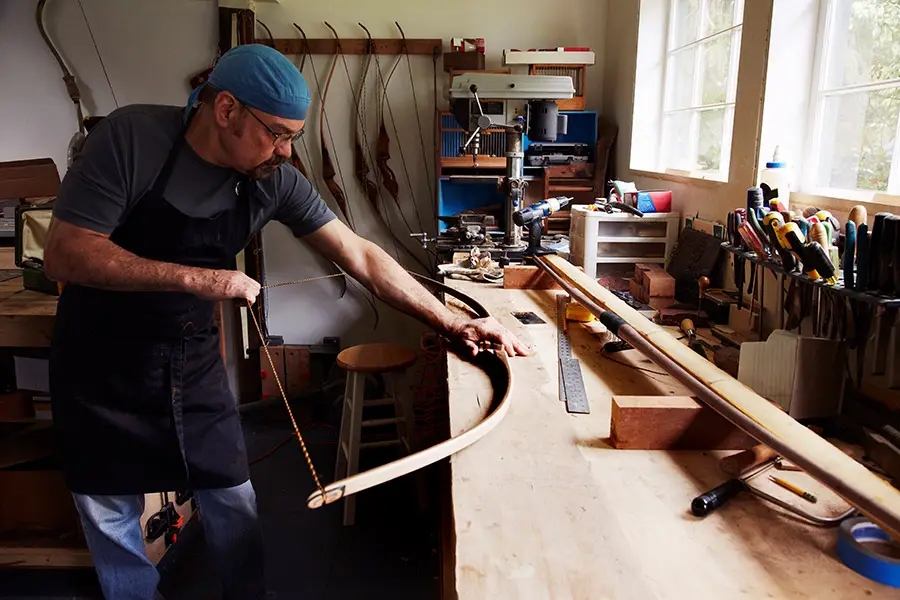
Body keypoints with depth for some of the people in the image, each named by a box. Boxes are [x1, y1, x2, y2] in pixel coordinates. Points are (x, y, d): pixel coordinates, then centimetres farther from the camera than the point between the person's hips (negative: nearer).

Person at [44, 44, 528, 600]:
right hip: (101, 362, -2)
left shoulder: (275, 180, -12)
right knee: (110, 514, 11)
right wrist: (199, 278, -30)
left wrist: (454, 323, -12)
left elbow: (361, 256, -10)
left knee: (233, 499, 9)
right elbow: (65, 254, -23)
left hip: (193, 357, 3)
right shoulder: (132, 137, -22)